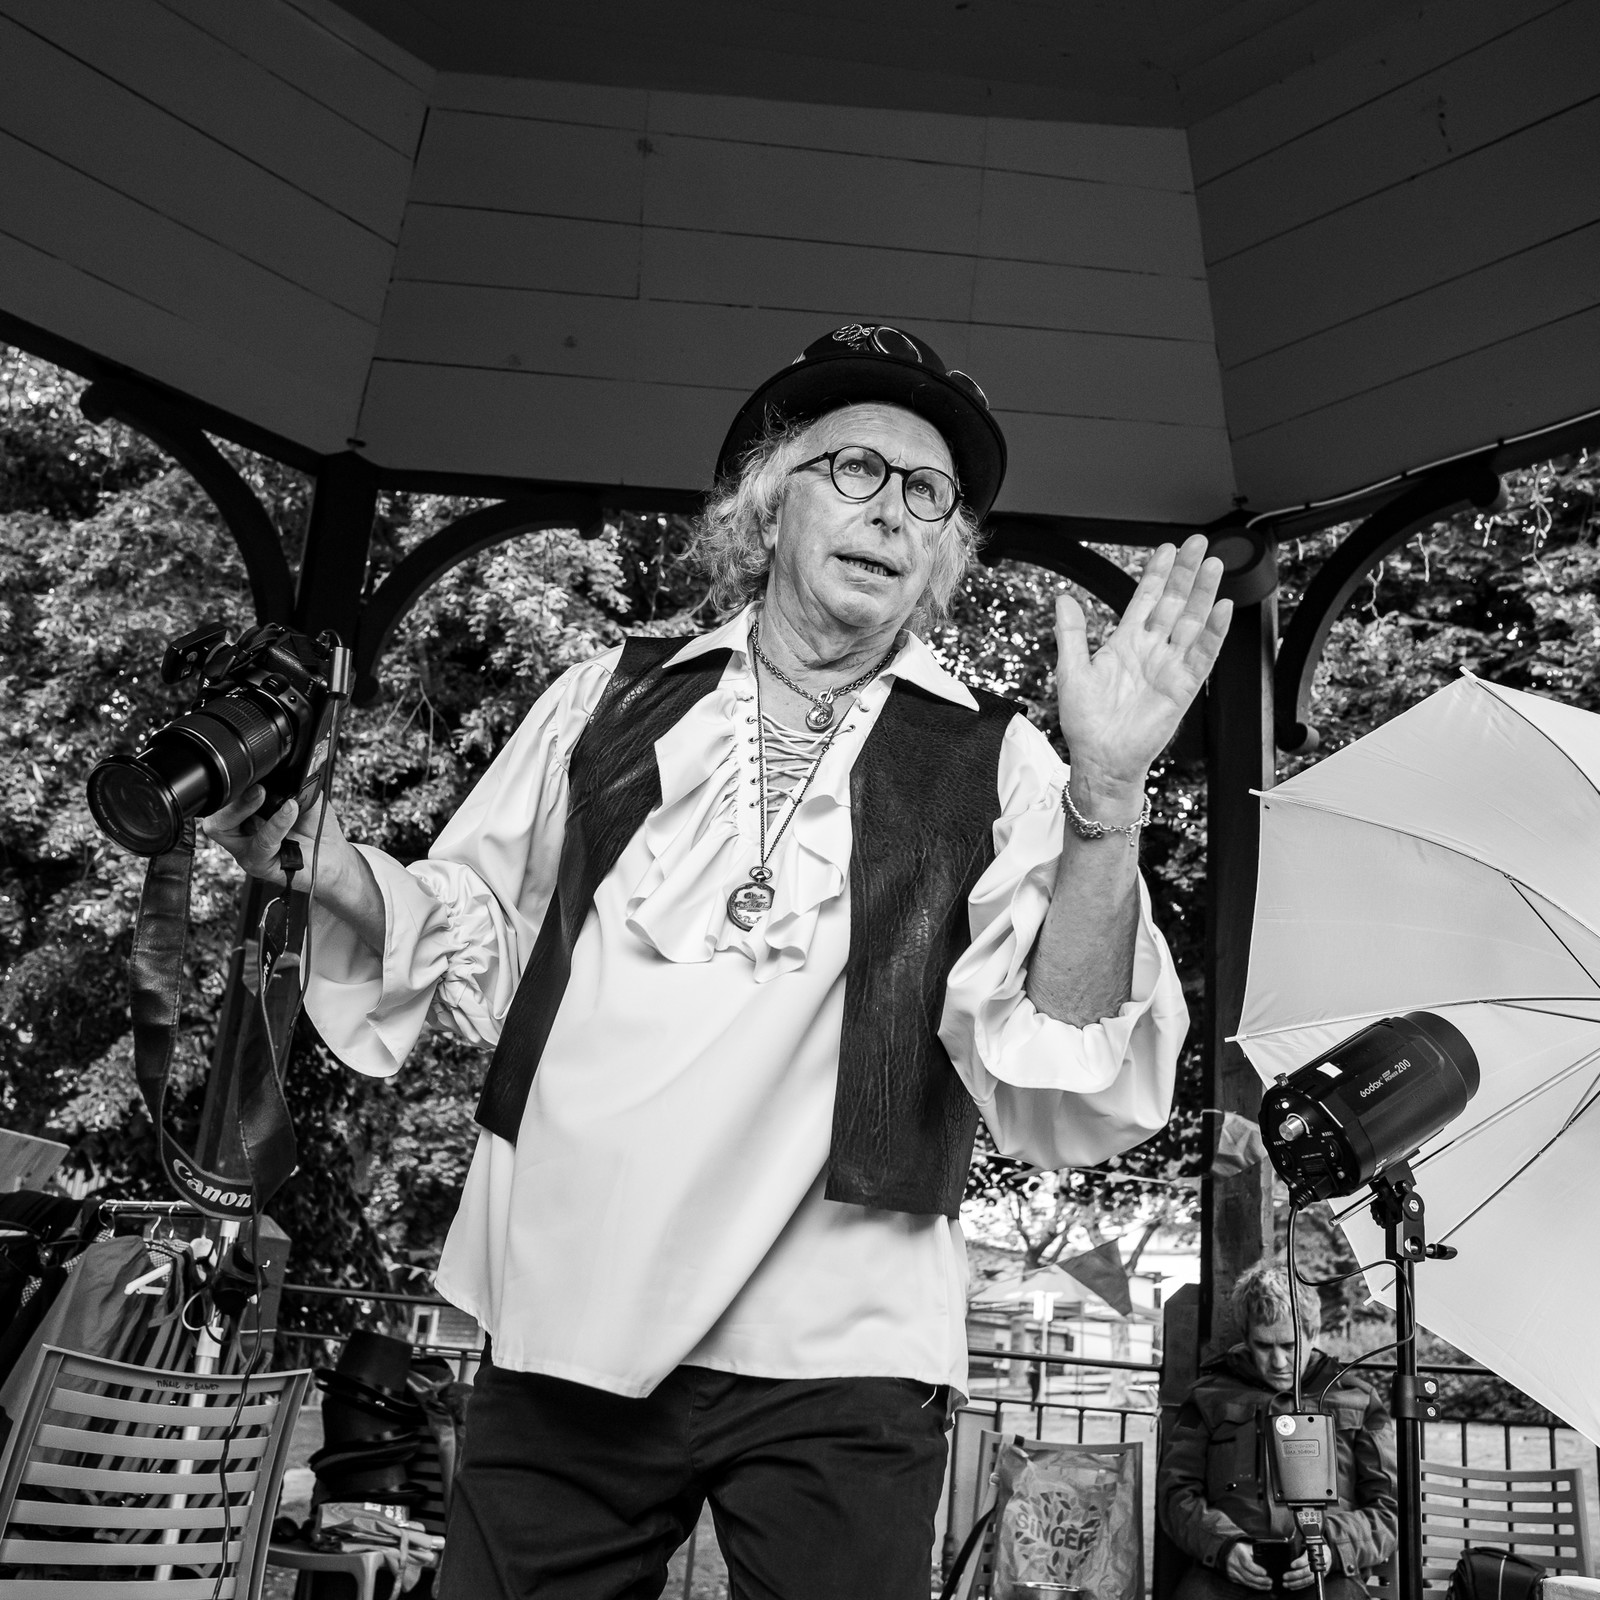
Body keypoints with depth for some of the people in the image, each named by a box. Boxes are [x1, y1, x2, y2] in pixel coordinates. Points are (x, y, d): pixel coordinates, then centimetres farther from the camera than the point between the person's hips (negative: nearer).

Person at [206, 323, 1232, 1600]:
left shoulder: (994, 765, 0)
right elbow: (477, 947, 12)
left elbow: (1056, 1101, -10)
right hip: (560, 1327, 2)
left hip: (834, 1358, -1)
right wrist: (312, 854, -5)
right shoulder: (611, 697, 6)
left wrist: (1106, 798, -22)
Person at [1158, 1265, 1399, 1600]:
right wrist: (1223, 1544, -7)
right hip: (1227, 1568, 0)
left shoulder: (1356, 1402, 20)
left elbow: (1389, 1509, 14)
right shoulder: (1211, 1395, 19)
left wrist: (1333, 1548, -6)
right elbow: (1176, 1491, 14)